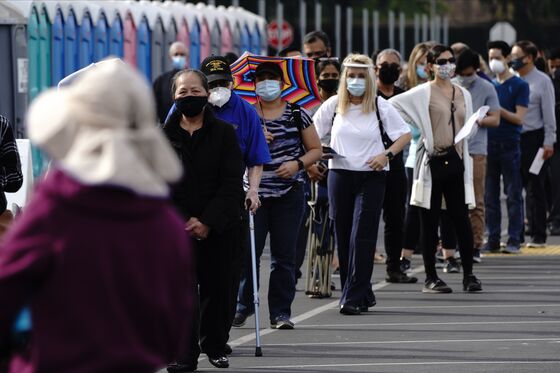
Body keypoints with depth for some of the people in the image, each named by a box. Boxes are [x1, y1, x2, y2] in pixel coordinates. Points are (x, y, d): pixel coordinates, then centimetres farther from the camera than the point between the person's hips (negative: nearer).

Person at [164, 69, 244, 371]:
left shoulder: (224, 133, 3)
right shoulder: (163, 135, 7)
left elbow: (232, 183, -3)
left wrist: (208, 222, -12)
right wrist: (184, 221, -8)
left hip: (219, 228, 0)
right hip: (176, 228, 0)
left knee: (217, 288, 4)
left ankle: (214, 346, 20)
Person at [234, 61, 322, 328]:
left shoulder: (297, 114, 6)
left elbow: (316, 150, 10)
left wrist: (298, 163, -8)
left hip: (289, 194, 0)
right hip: (255, 192, 0)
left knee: (284, 255, 1)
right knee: (248, 251, -6)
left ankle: (281, 313, 6)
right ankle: (243, 305, 9)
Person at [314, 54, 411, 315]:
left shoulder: (380, 106, 0)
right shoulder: (333, 105, 6)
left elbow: (405, 135, 5)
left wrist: (387, 154, -11)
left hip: (371, 176, -3)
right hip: (339, 174, 3)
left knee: (362, 237, -11)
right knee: (343, 237, 5)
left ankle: (354, 298, -13)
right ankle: (363, 294, 18)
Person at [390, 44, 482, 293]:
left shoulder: (463, 95, 14)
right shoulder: (423, 93, -2)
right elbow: (390, 106, -8)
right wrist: (414, 130, -6)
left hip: (455, 160, 4)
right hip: (432, 161, -4)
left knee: (461, 219, 0)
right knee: (430, 221, 1)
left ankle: (468, 275, 8)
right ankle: (431, 278, 6)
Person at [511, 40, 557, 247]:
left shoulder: (542, 81, -3)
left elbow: (549, 113, -5)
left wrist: (548, 142, -9)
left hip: (533, 137, -5)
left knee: (534, 188, -1)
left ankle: (537, 235, 4)